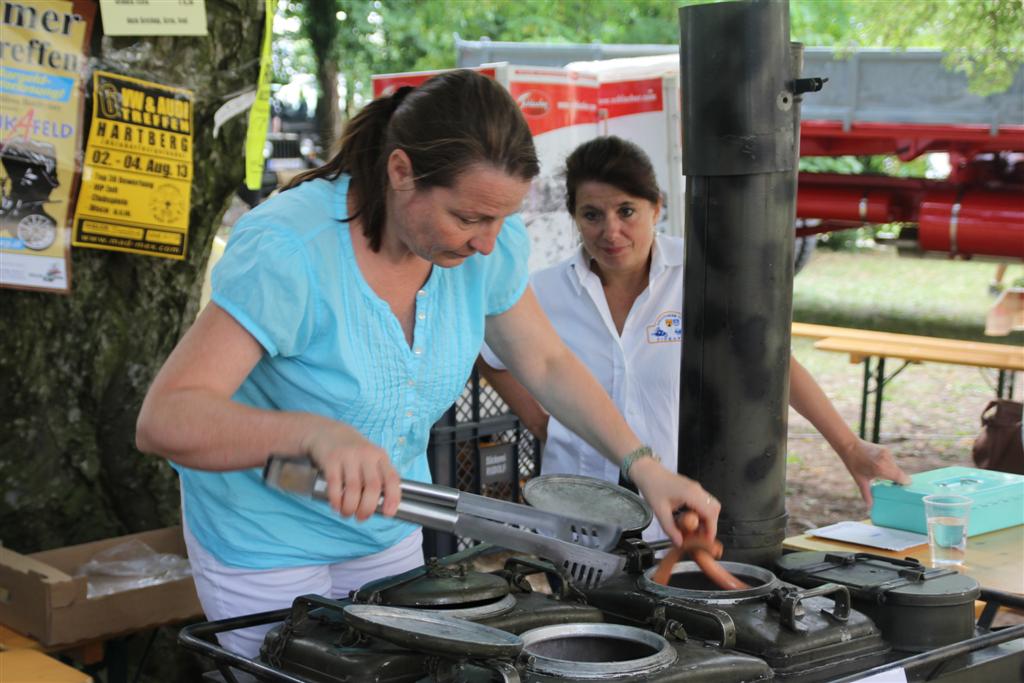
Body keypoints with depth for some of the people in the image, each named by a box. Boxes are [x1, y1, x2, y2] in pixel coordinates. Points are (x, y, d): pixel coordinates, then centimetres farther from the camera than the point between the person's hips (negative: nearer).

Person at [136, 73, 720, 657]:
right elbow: (164, 421, -37)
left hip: (390, 533, 6)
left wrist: (642, 465, -9)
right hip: (269, 545, -5)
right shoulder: (288, 250, -32)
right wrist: (317, 434, -53)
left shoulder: (490, 240, -14)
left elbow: (547, 363, 2)